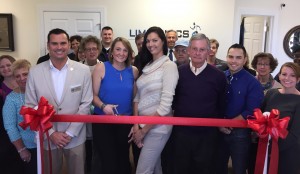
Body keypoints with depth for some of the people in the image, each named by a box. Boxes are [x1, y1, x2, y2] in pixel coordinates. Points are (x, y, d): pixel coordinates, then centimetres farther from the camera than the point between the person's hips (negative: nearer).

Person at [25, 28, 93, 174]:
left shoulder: (83, 70, -6)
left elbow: (86, 104, -5)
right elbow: (31, 107, -2)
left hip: (75, 137, 0)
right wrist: (51, 133, -8)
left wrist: (70, 132, -10)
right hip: (47, 138, 1)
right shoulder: (34, 72, -4)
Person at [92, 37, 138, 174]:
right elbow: (94, 95, -7)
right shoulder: (101, 67, -7)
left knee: (123, 160, 17)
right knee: (108, 162, 4)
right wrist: (103, 106, -25)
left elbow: (135, 97, 6)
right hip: (103, 121, -3)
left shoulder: (133, 71, 1)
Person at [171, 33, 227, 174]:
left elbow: (222, 106, 3)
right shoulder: (178, 72, -1)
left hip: (207, 134, -1)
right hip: (181, 132, 2)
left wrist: (218, 124, 4)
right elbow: (172, 100, 7)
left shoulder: (218, 76, -5)